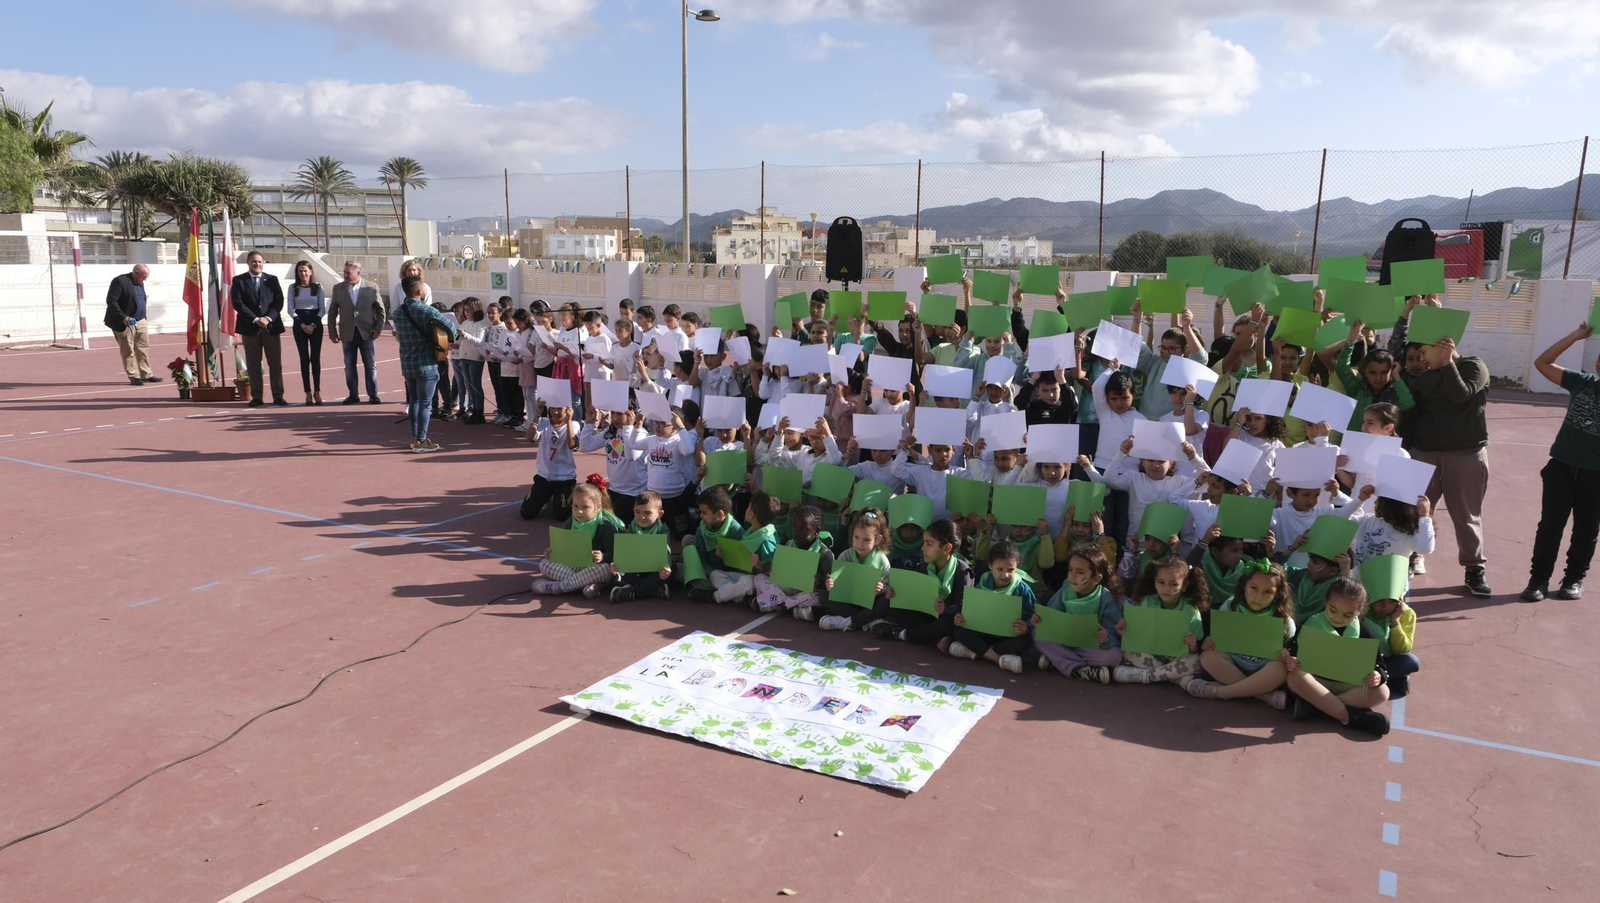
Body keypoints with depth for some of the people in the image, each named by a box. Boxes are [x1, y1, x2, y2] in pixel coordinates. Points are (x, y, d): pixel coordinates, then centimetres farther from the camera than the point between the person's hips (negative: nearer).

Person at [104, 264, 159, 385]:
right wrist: (123, 317, -23)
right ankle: (134, 376, 5)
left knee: (144, 348, 8)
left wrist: (143, 318, 11)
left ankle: (147, 375, 13)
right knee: (128, 351, 1)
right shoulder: (120, 281, -14)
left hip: (140, 321, 8)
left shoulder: (140, 283, 12)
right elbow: (111, 301, -17)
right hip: (124, 323, -7)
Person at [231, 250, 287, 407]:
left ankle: (278, 396, 5)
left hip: (271, 326, 1)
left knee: (275, 364, 1)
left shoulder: (272, 279, 10)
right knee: (253, 365, 2)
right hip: (250, 328, -1)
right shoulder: (239, 280, 5)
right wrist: (256, 319, -14)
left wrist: (268, 318, -12)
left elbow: (279, 301, 2)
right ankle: (256, 397, 7)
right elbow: (238, 303, -4)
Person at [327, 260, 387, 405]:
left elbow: (381, 310, 3)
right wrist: (332, 332, 2)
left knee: (371, 366, 3)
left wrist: (378, 328, -4)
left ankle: (373, 394, 11)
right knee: (349, 366, 5)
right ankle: (353, 394, 14)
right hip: (348, 333, 2)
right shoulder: (338, 288, 3)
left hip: (366, 332, -2)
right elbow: (332, 312, 6)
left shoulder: (371, 288, -2)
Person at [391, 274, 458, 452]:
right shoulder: (426, 310, -16)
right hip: (426, 364, -6)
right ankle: (421, 441, 3)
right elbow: (450, 326, -18)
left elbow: (400, 335, 14)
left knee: (413, 400, 17)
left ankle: (415, 437, 22)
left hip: (406, 364, 6)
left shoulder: (397, 312, 4)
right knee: (425, 403, 0)